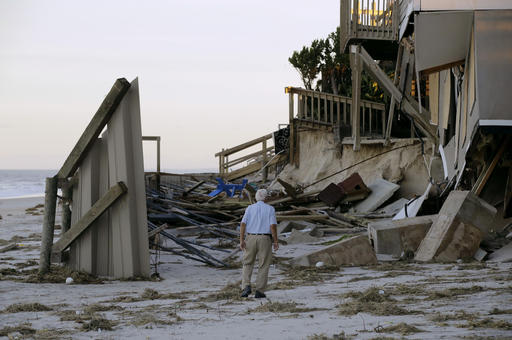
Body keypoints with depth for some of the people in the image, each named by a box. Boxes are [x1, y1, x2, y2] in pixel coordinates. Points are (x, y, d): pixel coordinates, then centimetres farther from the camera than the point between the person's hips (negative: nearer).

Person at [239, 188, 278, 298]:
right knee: (263, 266, 6)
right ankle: (259, 291, 2)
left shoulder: (250, 208, 4)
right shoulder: (270, 209, -1)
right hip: (265, 239, -1)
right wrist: (275, 241, -6)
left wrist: (241, 240, -7)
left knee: (247, 264, 13)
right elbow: (273, 225, -11)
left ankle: (246, 287, -6)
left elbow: (243, 224, -6)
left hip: (251, 238, 1)